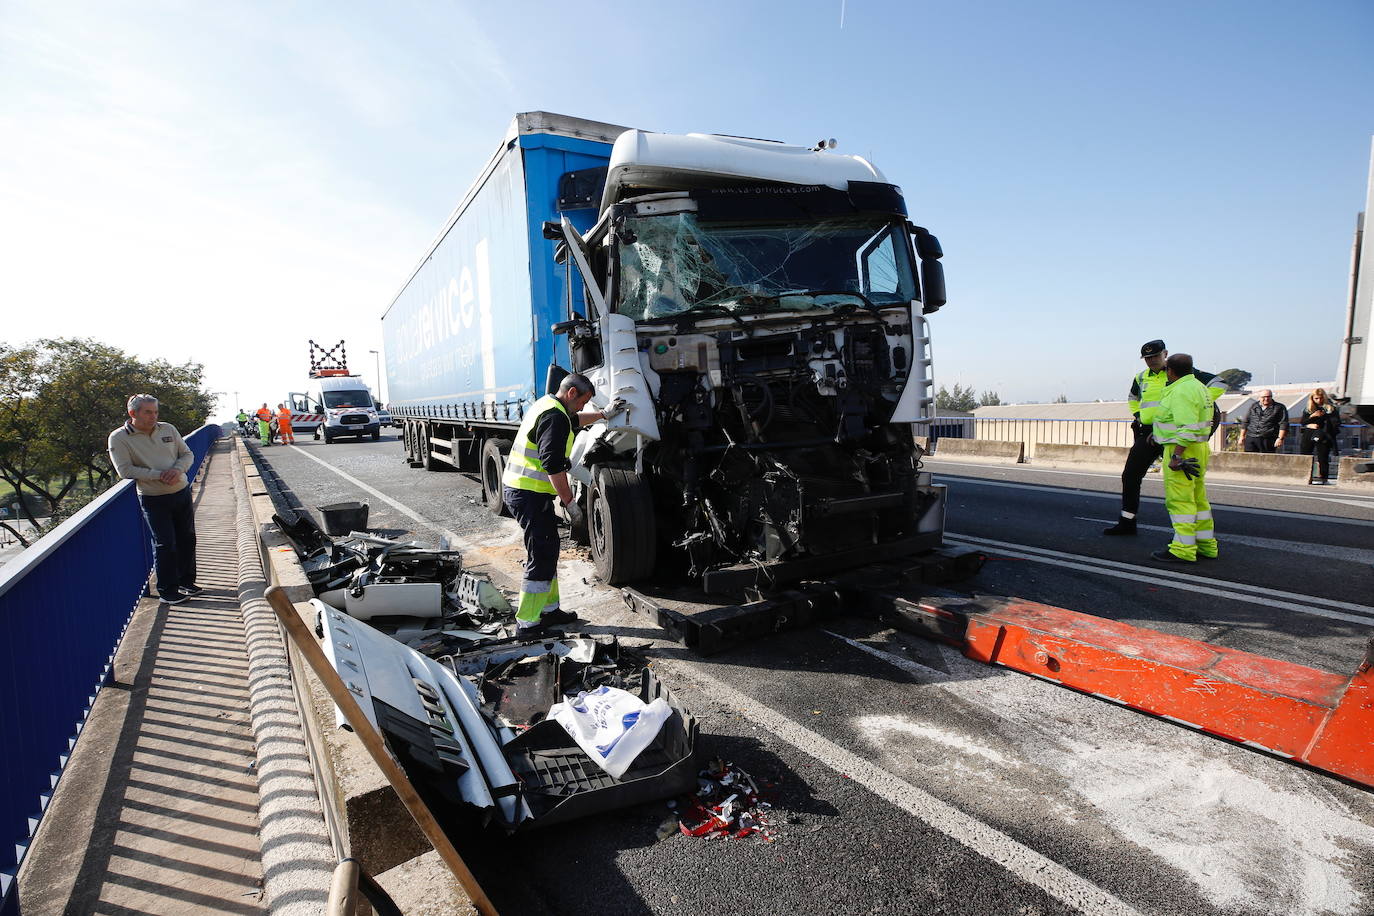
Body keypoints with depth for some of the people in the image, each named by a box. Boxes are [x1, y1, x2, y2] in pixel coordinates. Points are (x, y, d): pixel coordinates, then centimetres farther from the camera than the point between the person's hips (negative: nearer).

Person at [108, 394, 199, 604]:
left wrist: (178, 469, -12)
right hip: (153, 499, -5)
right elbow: (125, 470, -14)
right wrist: (159, 475, -20)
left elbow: (186, 454, 9)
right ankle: (167, 591, 11)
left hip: (182, 492, 5)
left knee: (187, 539, 13)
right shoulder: (119, 438, -8)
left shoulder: (168, 429, 5)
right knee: (165, 544, -3)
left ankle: (186, 581, 29)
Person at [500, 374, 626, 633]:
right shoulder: (555, 417, -18)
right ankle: (527, 621, 2)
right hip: (531, 495, -11)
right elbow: (553, 465, -25)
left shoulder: (546, 405, 16)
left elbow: (573, 420, 38)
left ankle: (548, 609, 28)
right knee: (542, 555, -5)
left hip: (515, 489, 11)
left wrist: (604, 414, 42)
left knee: (547, 550, 18)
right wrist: (570, 503, -19)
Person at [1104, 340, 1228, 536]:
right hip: (1147, 433, 6)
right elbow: (1133, 398, 34)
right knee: (1130, 475, 5)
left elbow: (1219, 384, -6)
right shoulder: (1141, 377, 14)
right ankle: (1127, 522, 16)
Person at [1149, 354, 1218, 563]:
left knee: (1180, 500, -8)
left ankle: (1183, 550, -7)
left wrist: (1176, 456, -24)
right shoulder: (1198, 386, 17)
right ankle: (1206, 546, 23)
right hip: (1199, 449, 11)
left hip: (1183, 450, -11)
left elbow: (1188, 428, -24)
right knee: (1198, 499, 16)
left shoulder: (1182, 391, -17)